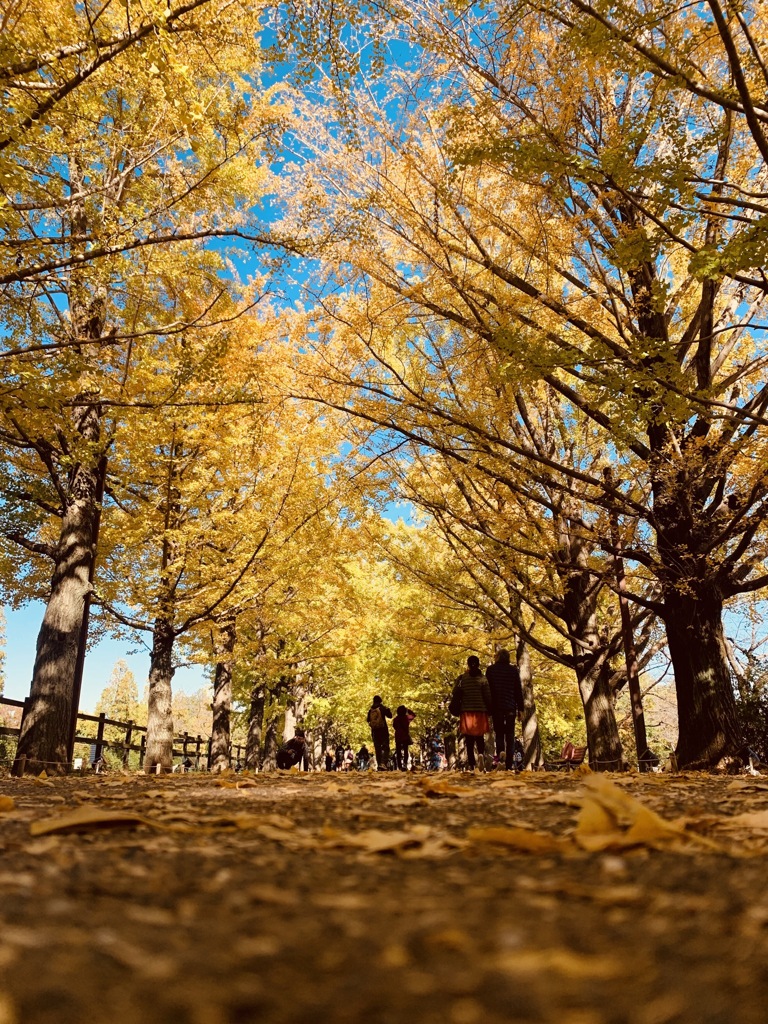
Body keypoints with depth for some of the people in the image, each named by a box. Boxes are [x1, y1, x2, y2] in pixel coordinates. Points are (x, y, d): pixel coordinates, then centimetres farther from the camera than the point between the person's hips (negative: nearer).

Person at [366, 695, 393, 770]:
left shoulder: (370, 710, 6)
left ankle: (379, 765, 6)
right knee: (385, 747, -5)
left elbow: (368, 720, 13)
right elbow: (390, 715, -1)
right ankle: (383, 763, -24)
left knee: (377, 749, 10)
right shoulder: (382, 707, -5)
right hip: (383, 730, -4)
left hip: (374, 731, 4)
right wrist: (387, 709, 12)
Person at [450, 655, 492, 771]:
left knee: (469, 740, 6)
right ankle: (481, 754, -17)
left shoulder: (461, 679, 0)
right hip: (480, 712, 0)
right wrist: (489, 710, 6)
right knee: (480, 737, 12)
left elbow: (456, 696, 1)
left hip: (466, 712, 0)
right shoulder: (483, 678, -1)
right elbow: (488, 696, -2)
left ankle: (471, 765, 0)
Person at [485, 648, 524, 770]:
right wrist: (520, 709, 5)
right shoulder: (513, 670, 3)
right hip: (511, 707, 0)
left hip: (496, 706, 0)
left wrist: (488, 707, 8)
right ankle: (510, 765, -1)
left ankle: (500, 752, -12)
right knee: (510, 736, 6)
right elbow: (518, 691, 1)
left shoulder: (490, 669, 2)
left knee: (499, 732, 13)